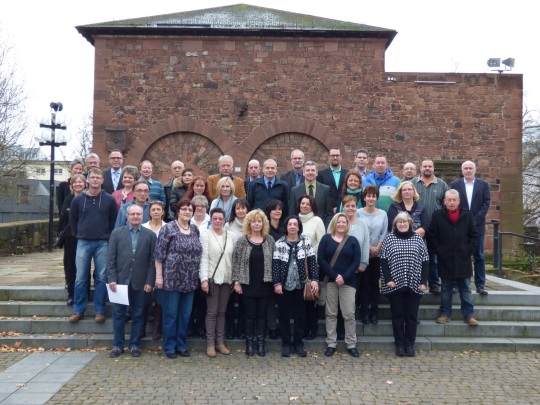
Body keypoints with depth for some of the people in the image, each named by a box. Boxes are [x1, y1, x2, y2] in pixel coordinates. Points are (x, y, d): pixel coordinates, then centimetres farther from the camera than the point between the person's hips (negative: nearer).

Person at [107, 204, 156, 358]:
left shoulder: (150, 235, 2)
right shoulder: (116, 233, 4)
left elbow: (153, 260, -1)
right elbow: (111, 258, 0)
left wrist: (150, 282, -7)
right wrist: (112, 279, -7)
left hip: (140, 282, 0)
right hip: (120, 280, 1)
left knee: (137, 314, 8)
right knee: (118, 314, 7)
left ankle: (134, 345, 18)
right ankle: (118, 345, 18)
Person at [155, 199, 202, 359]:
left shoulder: (195, 230, 10)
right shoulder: (168, 228, -7)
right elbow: (159, 254, -9)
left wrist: (200, 278, 13)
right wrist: (159, 275, -13)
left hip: (190, 281, 5)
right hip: (172, 279, -5)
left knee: (185, 314, 12)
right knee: (170, 314, 5)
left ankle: (181, 345, 25)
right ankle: (169, 347, 18)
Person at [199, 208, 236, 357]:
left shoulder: (231, 235, 7)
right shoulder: (205, 235, -4)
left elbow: (234, 257, 8)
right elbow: (203, 258, -9)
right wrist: (204, 279, -15)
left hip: (227, 279, 4)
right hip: (212, 278, -4)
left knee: (222, 311, 10)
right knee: (212, 312, 0)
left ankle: (220, 342, 18)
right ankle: (210, 343, 9)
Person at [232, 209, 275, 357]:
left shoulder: (270, 240, 3)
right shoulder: (241, 241, -3)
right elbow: (236, 262, -3)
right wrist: (237, 281, -8)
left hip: (264, 284, 2)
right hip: (248, 284, -2)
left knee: (262, 314, 9)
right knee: (250, 314, 6)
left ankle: (261, 343, 18)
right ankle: (249, 343, 17)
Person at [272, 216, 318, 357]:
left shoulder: (306, 241, 1)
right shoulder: (279, 243, -2)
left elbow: (312, 261, -1)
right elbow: (275, 264, -4)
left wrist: (314, 279, -9)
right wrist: (276, 283, -10)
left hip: (301, 285, 1)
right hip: (284, 285, -1)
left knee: (300, 315, 8)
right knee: (284, 316, 7)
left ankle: (298, 344, 20)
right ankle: (286, 344, 18)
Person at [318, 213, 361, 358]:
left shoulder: (353, 241, 6)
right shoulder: (326, 239, 3)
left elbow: (356, 261, -1)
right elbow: (321, 259, -5)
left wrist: (344, 277, -13)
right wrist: (334, 276, -13)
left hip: (348, 281, 0)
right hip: (330, 281, 0)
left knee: (349, 314, 1)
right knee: (331, 313, 6)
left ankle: (351, 344, 11)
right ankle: (331, 344, 13)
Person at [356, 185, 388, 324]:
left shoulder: (383, 214, 5)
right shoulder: (358, 213, -3)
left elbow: (384, 234, 3)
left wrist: (377, 248, -9)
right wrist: (369, 247, -10)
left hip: (378, 254, 2)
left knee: (375, 283, 6)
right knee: (364, 283, 2)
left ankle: (374, 312, 14)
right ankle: (364, 312, 9)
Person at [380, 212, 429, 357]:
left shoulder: (418, 238, 5)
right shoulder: (389, 238, 2)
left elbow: (425, 261, 5)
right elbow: (383, 261, -1)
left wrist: (423, 281, -3)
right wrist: (388, 279, -10)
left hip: (414, 284, 1)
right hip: (395, 284, -1)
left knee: (412, 315, 6)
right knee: (397, 315, 5)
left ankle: (410, 344, 15)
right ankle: (399, 344, 13)